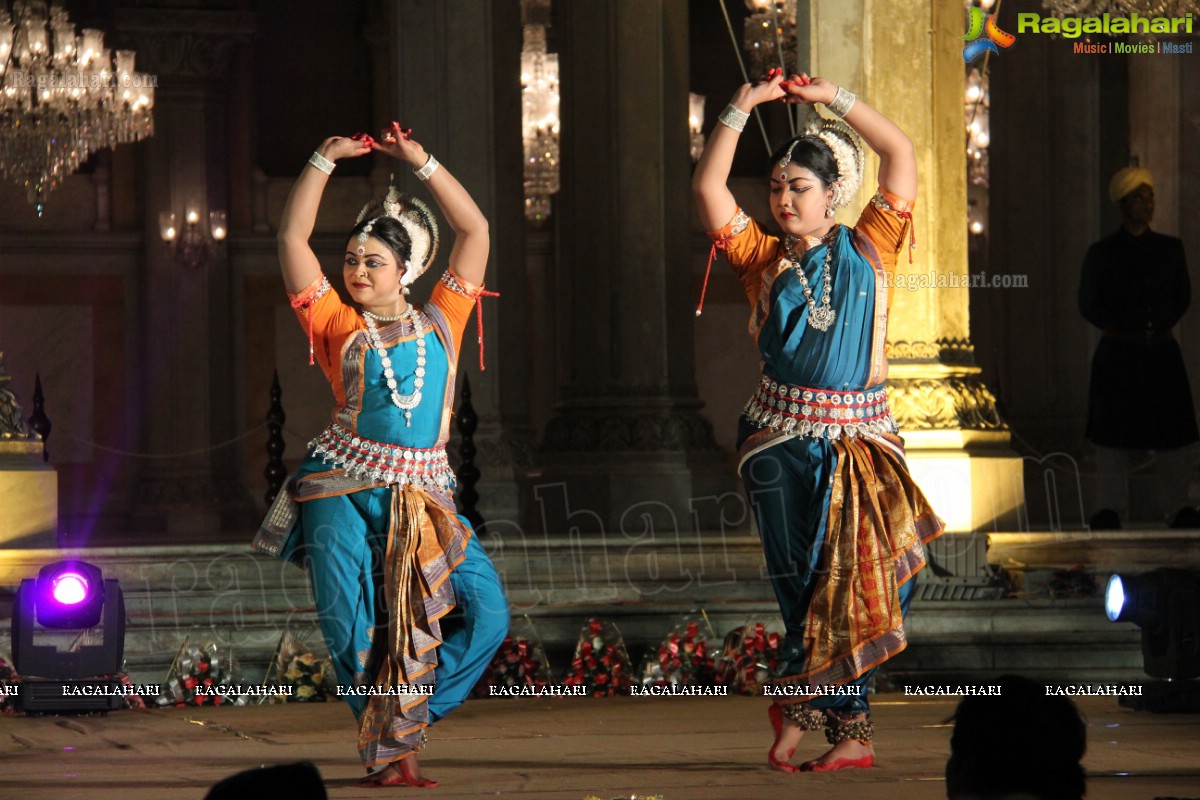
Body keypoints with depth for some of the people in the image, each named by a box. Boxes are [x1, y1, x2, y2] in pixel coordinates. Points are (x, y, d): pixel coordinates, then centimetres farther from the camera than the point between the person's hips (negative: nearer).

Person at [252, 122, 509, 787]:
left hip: (424, 494, 2)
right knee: (352, 627, -9)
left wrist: (421, 162, 11)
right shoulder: (336, 325, 8)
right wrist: (325, 160, 2)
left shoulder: (439, 323, 13)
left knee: (487, 613, -9)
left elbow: (474, 231, 13)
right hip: (343, 486, -2)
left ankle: (399, 722, 4)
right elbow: (293, 238, 3)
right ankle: (390, 744, 8)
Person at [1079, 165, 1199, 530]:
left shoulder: (1170, 249, 9)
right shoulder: (1101, 254, 2)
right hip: (1117, 356, -2)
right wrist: (1124, 330, -3)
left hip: (1162, 353, 2)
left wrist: (1163, 326, 3)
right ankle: (1112, 509, 4)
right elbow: (1089, 306, 5)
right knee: (1114, 434, -2)